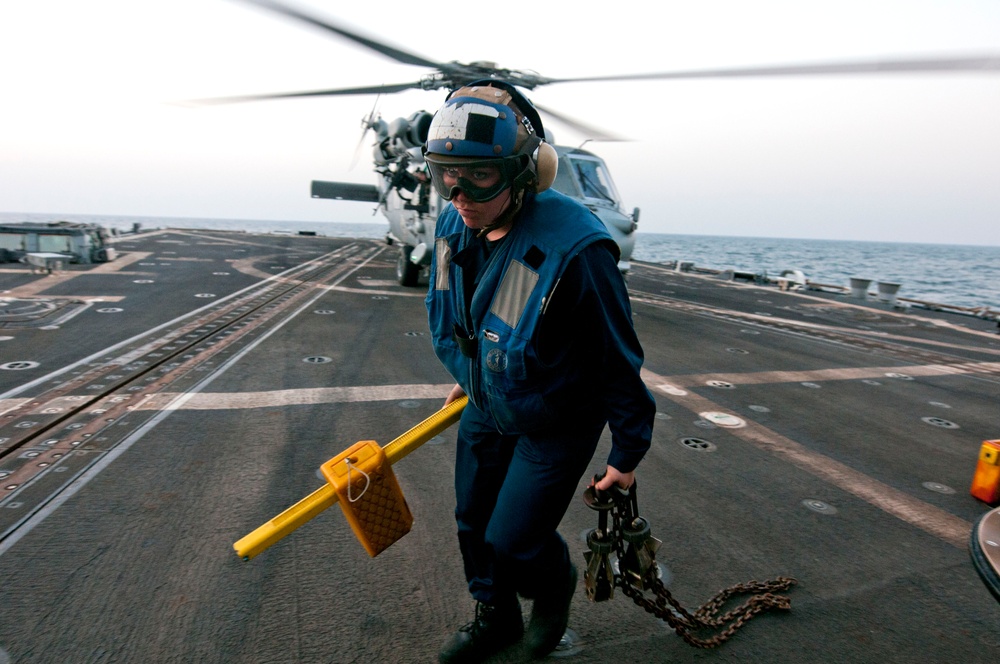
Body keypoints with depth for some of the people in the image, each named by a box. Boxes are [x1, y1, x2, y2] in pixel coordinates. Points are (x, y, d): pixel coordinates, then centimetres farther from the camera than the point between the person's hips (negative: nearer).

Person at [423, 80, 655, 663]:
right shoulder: (454, 226, -10)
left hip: (554, 425, -6)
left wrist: (627, 453, -13)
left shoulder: (574, 249, -33)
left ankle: (555, 583, 40)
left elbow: (619, 360, -22)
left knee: (512, 543, 1)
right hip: (487, 409, 7)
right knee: (473, 524, 18)